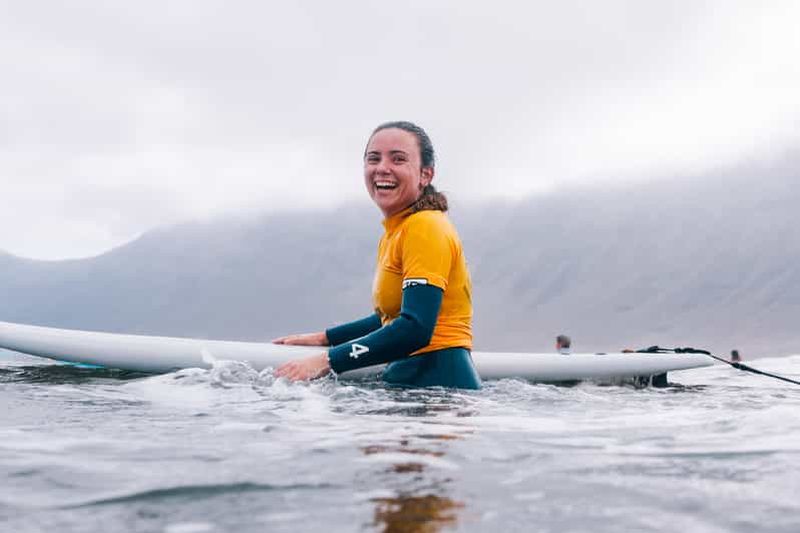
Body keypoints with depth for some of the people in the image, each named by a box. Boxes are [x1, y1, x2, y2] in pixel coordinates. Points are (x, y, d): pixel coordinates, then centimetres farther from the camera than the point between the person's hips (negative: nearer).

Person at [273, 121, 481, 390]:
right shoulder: (394, 232, 16)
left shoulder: (426, 228, -12)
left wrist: (327, 361, -20)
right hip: (409, 378, 8)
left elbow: (415, 329, -22)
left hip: (439, 382, -8)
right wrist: (323, 338, 24)